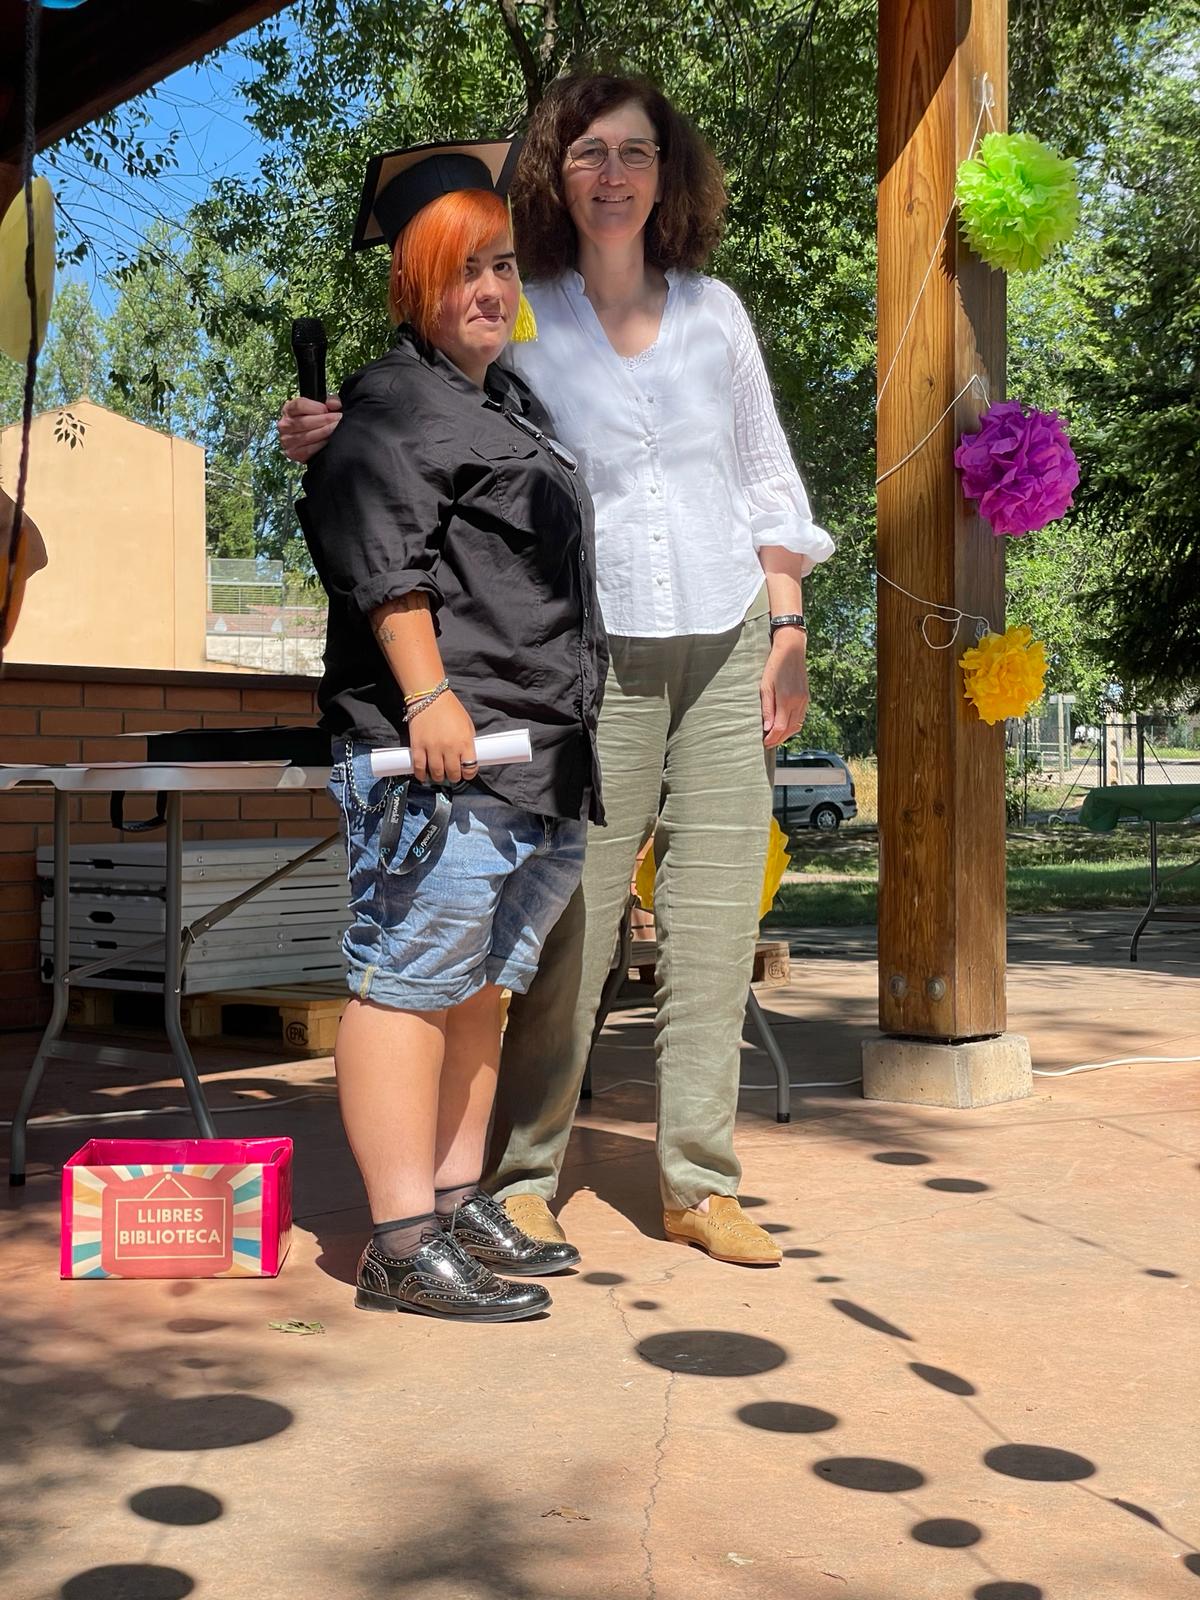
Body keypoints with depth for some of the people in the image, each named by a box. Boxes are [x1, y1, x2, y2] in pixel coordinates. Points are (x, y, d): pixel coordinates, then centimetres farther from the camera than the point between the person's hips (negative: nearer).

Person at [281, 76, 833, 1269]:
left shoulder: (713, 311, 11)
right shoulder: (520, 323, 3)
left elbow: (764, 477, 16)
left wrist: (789, 630, 10)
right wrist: (340, 436, -17)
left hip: (724, 652, 3)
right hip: (595, 659, -3)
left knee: (716, 924, 3)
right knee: (568, 925, -7)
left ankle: (698, 1184, 14)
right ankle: (518, 1180, 9)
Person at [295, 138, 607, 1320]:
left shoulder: (515, 404, 25)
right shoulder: (392, 401, -2)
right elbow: (379, 555, -15)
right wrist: (428, 693, -24)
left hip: (541, 757, 10)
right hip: (434, 746, -10)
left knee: (480, 986, 12)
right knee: (411, 980, -8)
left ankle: (460, 1208, 21)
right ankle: (401, 1241, -4)